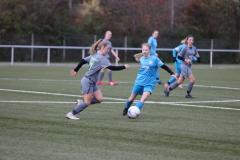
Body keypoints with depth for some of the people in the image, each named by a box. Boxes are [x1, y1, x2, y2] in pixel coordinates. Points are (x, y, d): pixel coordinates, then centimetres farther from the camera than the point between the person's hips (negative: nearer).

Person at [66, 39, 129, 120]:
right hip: (88, 82, -9)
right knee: (88, 102, -4)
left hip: (92, 82, 9)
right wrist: (124, 67, -15)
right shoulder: (102, 58, -18)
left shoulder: (94, 56, 10)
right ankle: (71, 114, 4)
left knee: (99, 99, 4)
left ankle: (81, 102, 14)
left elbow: (83, 61, 15)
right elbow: (111, 68, -24)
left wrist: (75, 70, 23)